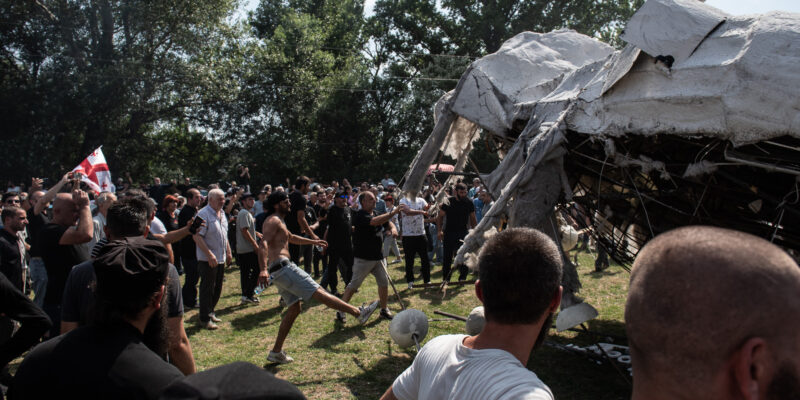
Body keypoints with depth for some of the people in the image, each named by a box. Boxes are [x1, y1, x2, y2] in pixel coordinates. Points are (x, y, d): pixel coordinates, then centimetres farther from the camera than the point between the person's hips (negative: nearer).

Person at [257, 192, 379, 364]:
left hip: (278, 271, 11)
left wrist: (313, 241, 44)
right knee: (318, 292, -13)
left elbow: (291, 237, 43)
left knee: (294, 308, 13)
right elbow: (263, 243, -23)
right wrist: (263, 269, -36)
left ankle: (276, 352, 16)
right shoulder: (274, 221, -7)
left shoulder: (279, 222, 25)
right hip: (283, 266, -11)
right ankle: (359, 313, -15)